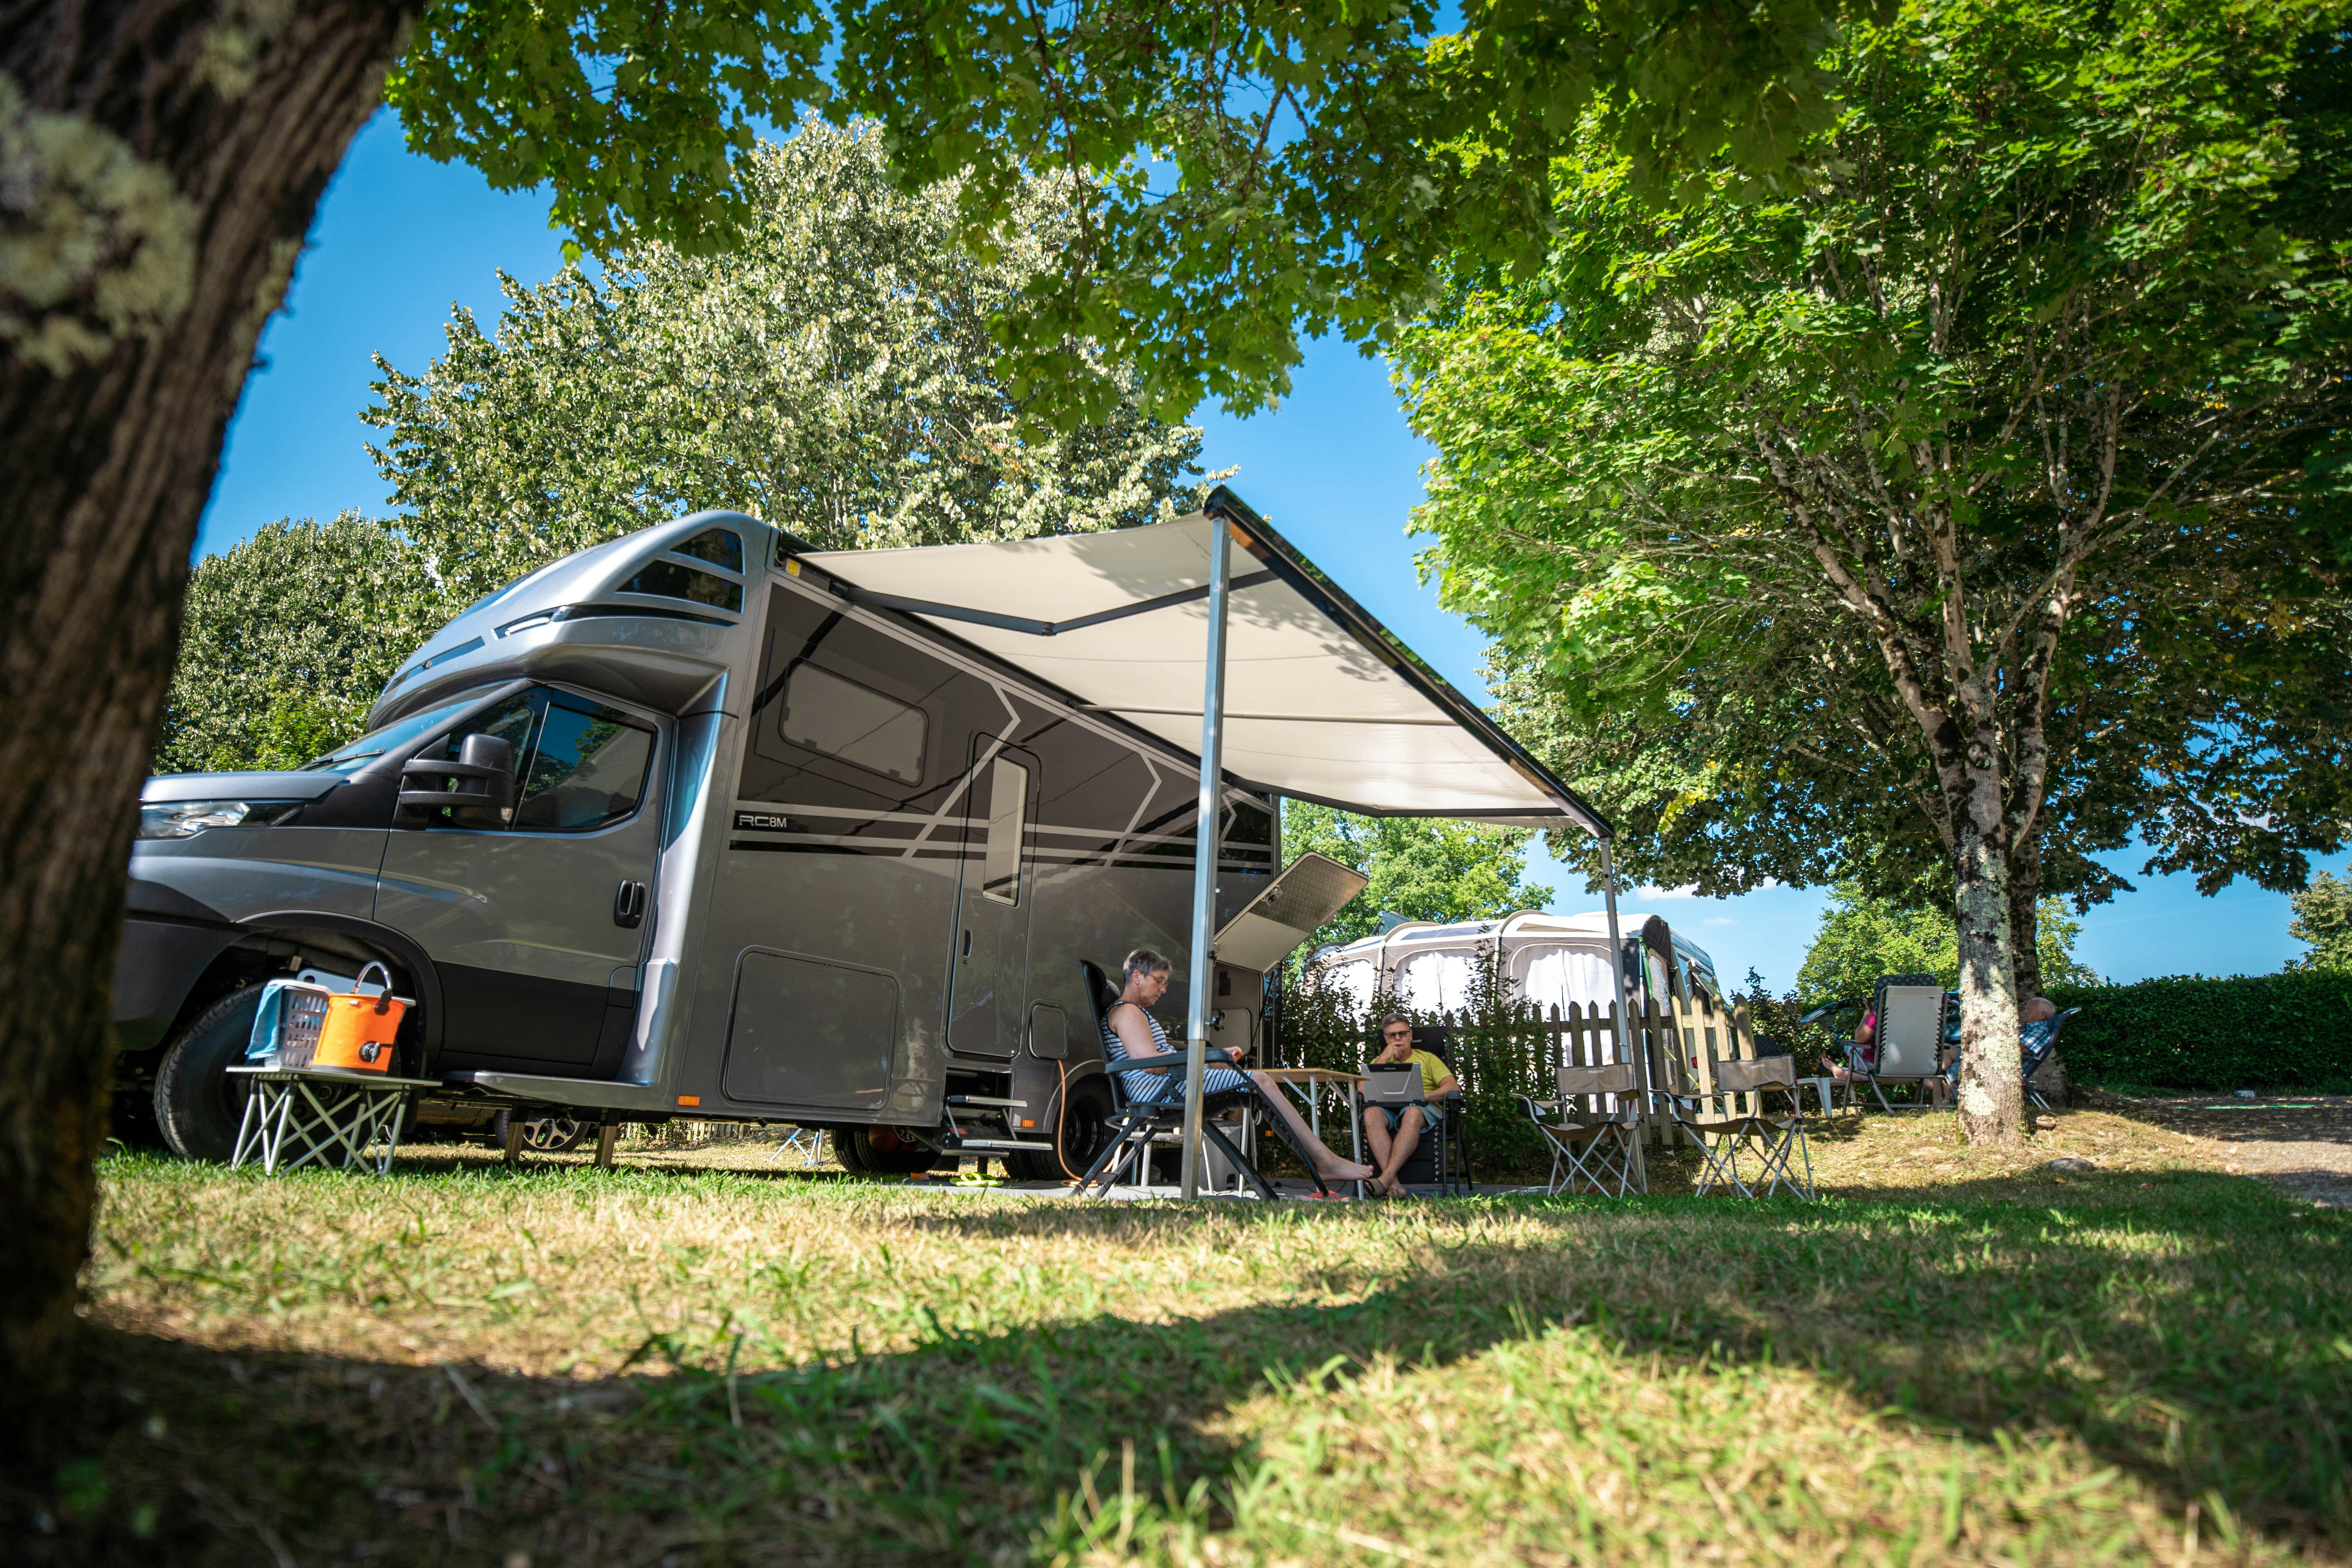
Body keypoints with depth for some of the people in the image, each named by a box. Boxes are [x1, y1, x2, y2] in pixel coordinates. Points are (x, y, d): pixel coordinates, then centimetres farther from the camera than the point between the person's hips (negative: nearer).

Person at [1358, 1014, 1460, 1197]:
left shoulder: (1427, 1059, 23)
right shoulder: (1380, 1061, 27)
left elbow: (1454, 1087, 6)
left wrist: (1422, 1096, -10)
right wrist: (1384, 1059, 4)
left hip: (1423, 1108, -2)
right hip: (1388, 1108, 2)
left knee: (1412, 1114, -40)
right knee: (1371, 1113, -35)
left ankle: (1385, 1179, -48)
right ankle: (1394, 1185, -45)